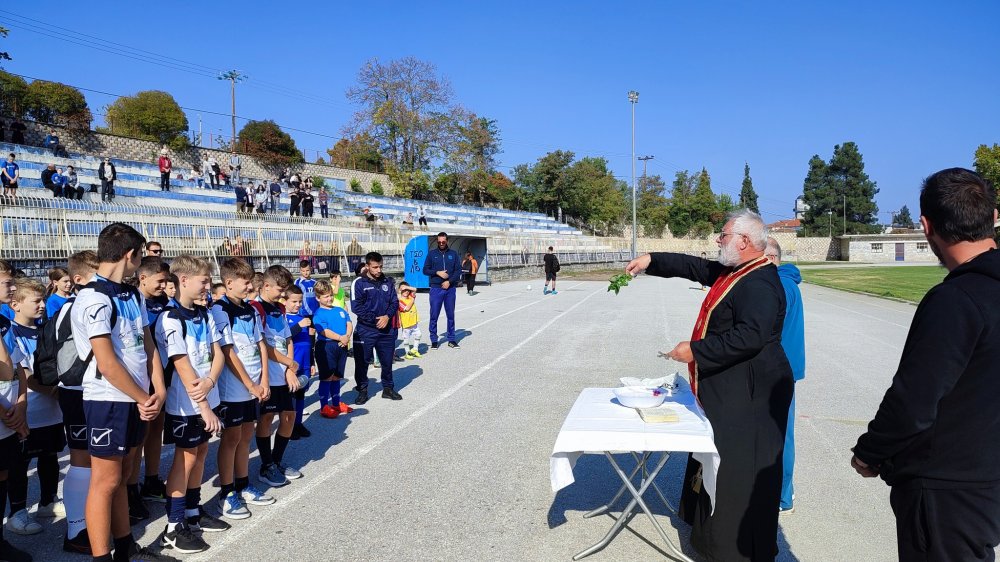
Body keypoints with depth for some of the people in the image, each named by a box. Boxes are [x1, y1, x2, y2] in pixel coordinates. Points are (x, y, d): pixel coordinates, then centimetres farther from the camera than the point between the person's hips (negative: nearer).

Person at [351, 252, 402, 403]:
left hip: (386, 329, 4)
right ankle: (362, 390, 18)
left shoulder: (387, 281, 5)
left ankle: (388, 388, 29)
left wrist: (387, 316, -12)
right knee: (362, 361, 3)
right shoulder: (359, 282, -8)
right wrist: (374, 320, -15)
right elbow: (356, 307, -12)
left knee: (387, 360, 13)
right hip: (365, 330, -4)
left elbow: (395, 302, 7)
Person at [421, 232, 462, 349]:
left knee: (451, 315, 6)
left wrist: (449, 281, -9)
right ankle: (434, 341, 7)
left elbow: (458, 270, 4)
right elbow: (425, 270, 4)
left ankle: (451, 339, 15)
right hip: (436, 288, -1)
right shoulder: (432, 254, 6)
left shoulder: (453, 254, 7)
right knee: (434, 316, -1)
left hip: (450, 289, 1)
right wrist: (437, 272, -12)